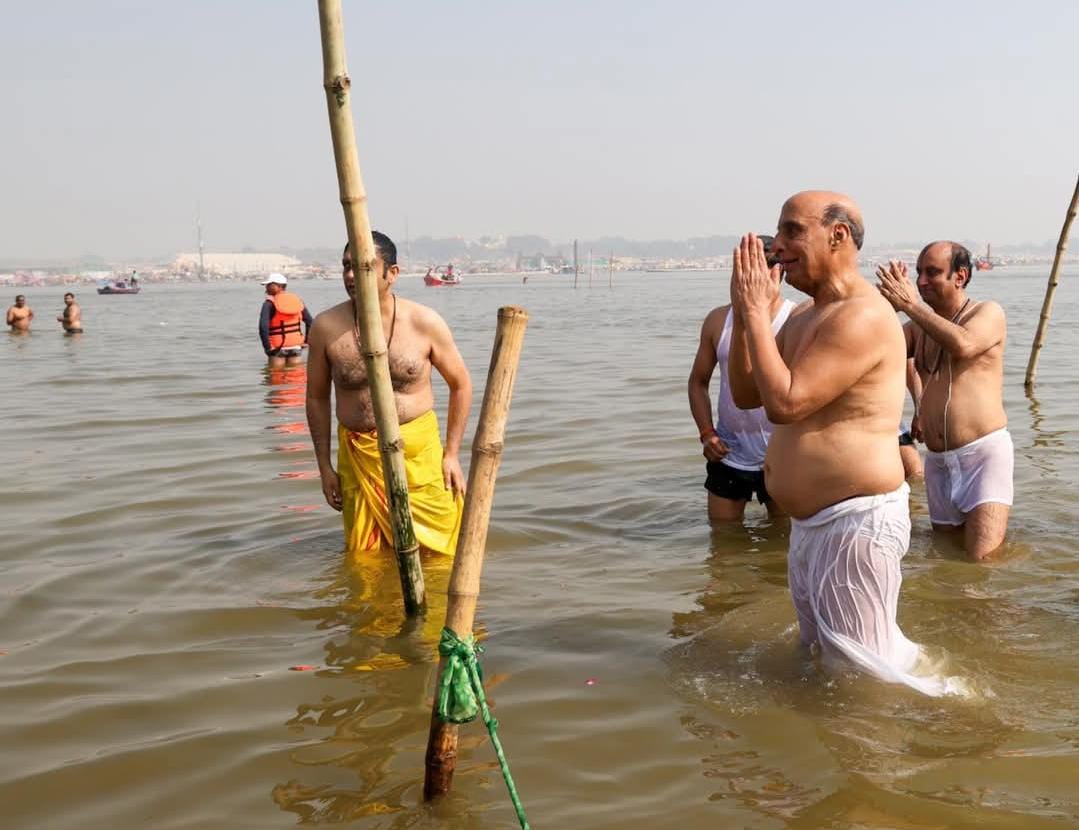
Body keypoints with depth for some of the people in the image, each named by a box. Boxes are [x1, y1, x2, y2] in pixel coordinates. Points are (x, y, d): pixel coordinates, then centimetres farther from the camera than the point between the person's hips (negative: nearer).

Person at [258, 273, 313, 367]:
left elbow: (263, 327, -22)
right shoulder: (297, 300, 6)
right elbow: (310, 322, 7)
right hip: (296, 347, 4)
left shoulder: (270, 304, -10)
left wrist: (268, 347, -14)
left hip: (278, 349, -4)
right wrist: (306, 341, 10)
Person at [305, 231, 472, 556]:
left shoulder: (424, 322, -7)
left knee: (436, 550, 3)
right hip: (357, 455, 1)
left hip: (420, 450, -1)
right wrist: (324, 467, 5)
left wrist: (452, 453, 1)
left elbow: (461, 385, 5)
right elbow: (317, 397, 7)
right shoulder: (326, 327, -5)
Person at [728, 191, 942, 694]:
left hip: (857, 520, -11)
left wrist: (757, 310, -19)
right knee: (821, 654, 24)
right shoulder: (804, 316, 11)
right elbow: (746, 394, 10)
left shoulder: (862, 317, -20)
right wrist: (744, 310, -1)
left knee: (861, 672, 0)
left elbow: (784, 402, -28)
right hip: (811, 521, 11)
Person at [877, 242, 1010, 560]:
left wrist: (911, 305, -20)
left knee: (982, 560, -14)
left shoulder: (988, 313, -3)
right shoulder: (919, 326, 14)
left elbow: (963, 345, -25)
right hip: (937, 459, 6)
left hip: (984, 451, -6)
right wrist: (887, 306, -10)